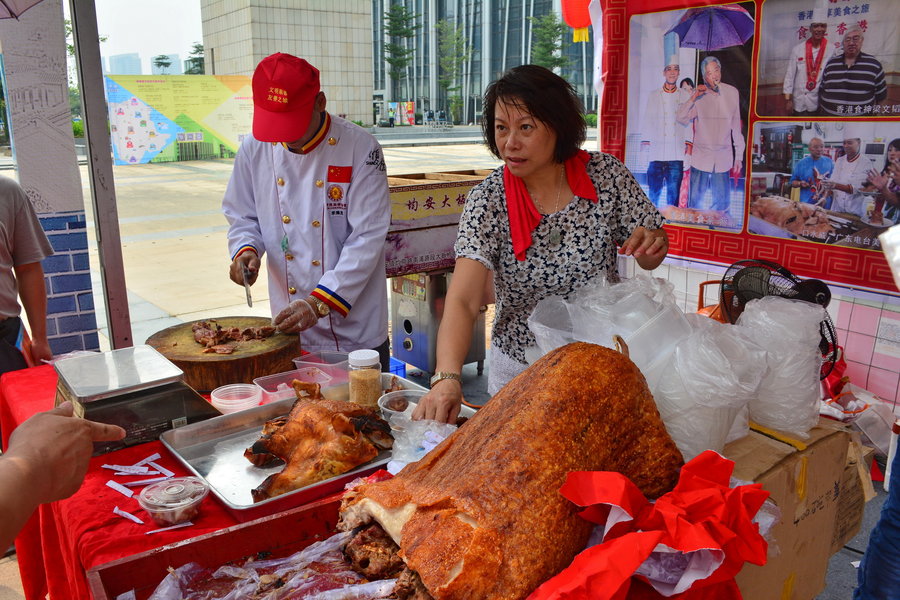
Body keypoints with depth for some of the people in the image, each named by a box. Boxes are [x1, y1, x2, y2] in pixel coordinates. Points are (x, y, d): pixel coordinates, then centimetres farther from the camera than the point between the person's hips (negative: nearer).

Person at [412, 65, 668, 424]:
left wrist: (653, 243, -23)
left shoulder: (605, 174, -11)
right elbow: (462, 301, -27)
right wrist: (447, 377, -44)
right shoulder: (488, 200, -17)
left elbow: (649, 261, 2)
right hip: (521, 371, -1)